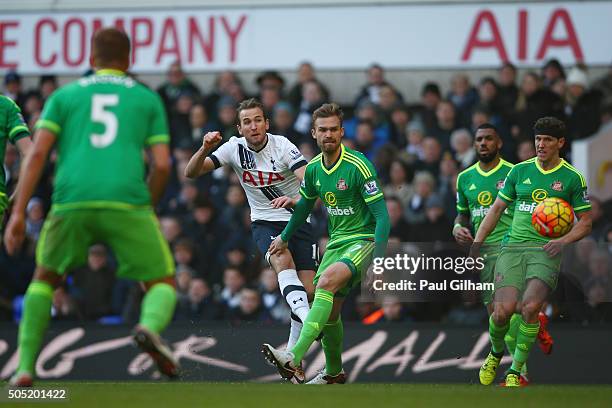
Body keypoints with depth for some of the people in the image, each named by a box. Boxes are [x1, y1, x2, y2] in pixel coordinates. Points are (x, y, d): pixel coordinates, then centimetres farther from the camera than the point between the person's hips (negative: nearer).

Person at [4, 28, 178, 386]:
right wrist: (147, 209, 25)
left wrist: (18, 214, 3)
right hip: (127, 203, -1)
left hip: (72, 202, 1)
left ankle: (25, 367, 13)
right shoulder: (148, 99, 20)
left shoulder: (65, 95, 20)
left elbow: (38, 152, 7)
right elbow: (162, 165, 9)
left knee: (46, 278, 26)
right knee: (164, 285, 11)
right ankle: (150, 327, -25)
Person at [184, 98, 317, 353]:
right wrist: (205, 149, -26)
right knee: (283, 259, -33)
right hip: (264, 223, 0)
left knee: (307, 290, -9)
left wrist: (294, 200, -45)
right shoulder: (235, 148, -4)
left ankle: (292, 353, 8)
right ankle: (308, 320, -51)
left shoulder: (282, 146, -12)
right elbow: (191, 172, -6)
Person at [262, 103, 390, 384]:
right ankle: (334, 373, 29)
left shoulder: (358, 166, -17)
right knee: (329, 311, 6)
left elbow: (382, 215, -18)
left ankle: (295, 360, -41)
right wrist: (285, 237, 34)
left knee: (327, 281, -31)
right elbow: (304, 205, 25)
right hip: (337, 242, 8)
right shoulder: (313, 169, 4)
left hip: (364, 240, -8)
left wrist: (378, 260, -25)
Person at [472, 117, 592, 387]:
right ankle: (495, 354, 15)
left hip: (545, 252, -2)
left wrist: (562, 241, -9)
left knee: (530, 307, -25)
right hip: (513, 247, 2)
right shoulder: (520, 171, 12)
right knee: (503, 310, -17)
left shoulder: (572, 178, 5)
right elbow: (497, 209, 19)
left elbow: (585, 222, 9)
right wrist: (477, 243, 11)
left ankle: (515, 371, -8)